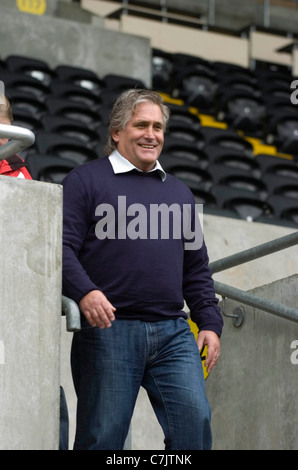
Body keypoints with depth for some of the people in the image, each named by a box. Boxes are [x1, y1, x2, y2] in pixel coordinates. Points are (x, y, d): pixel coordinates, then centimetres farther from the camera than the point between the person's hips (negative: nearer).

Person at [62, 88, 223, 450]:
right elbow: (63, 247, -4)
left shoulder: (178, 192, 23)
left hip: (173, 334, 4)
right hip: (107, 329, -4)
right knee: (102, 437, -2)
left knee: (195, 420, -10)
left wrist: (210, 323, 14)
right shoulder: (86, 180, 6)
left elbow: (196, 267, 25)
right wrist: (84, 291, -22)